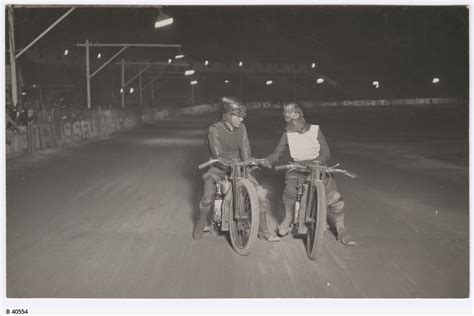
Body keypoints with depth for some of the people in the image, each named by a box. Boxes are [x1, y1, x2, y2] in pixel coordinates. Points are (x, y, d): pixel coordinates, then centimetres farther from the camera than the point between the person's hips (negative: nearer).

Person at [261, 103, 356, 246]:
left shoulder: (315, 130, -3)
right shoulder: (288, 134, 3)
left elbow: (326, 153, -7)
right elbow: (277, 153, 5)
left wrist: (315, 162, -26)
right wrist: (265, 161, -13)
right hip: (297, 169, 1)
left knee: (335, 199, -10)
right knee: (290, 189, -30)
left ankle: (342, 233, 8)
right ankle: (287, 219, -3)